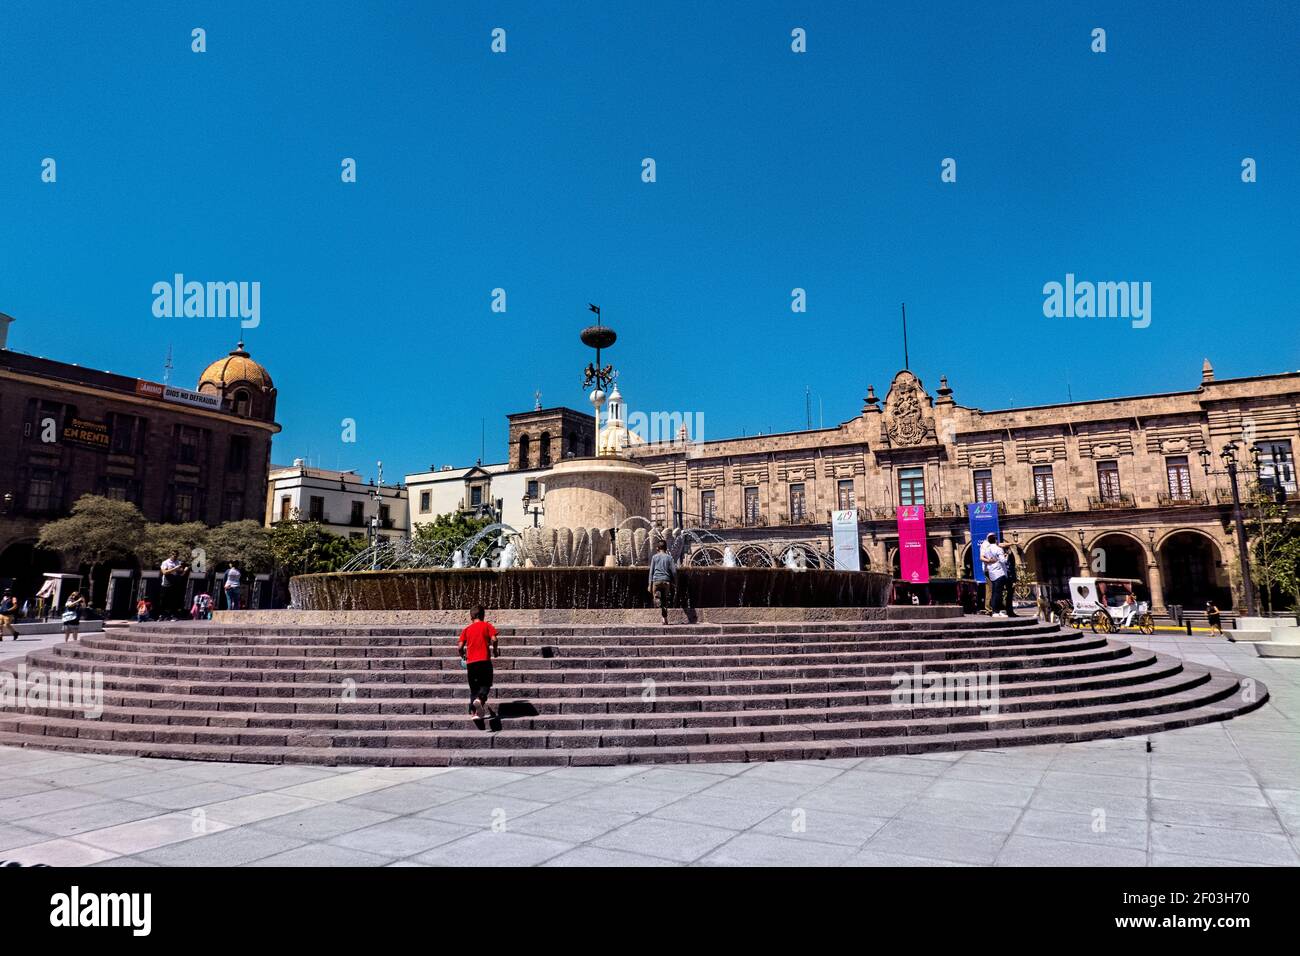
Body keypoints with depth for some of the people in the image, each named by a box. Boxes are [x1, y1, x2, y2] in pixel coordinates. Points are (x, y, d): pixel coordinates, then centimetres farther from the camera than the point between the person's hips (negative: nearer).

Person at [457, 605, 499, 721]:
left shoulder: (467, 629, 12)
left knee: (474, 688, 13)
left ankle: (473, 712, 6)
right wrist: (495, 650, 7)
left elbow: (460, 646, 2)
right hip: (484, 660, -3)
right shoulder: (486, 626, 5)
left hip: (470, 662, 3)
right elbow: (493, 639, -10)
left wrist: (463, 655, 22)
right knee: (486, 684, 5)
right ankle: (480, 699, -25)